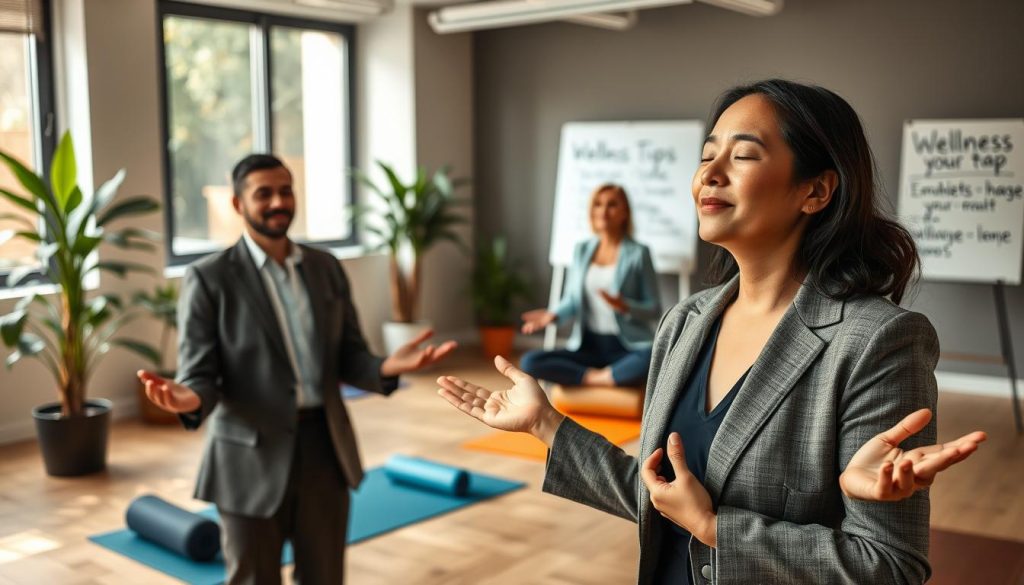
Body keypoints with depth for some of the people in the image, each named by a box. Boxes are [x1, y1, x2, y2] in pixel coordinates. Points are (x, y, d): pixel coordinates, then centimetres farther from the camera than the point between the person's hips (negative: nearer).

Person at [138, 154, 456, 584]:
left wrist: (387, 367, -15)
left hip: (325, 448, 4)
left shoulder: (326, 268, 8)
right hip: (253, 457, -4)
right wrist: (189, 400, -32)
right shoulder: (208, 278, -6)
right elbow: (200, 376, -8)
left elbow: (348, 358, 7)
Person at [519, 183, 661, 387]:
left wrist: (626, 307, -22)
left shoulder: (638, 253, -1)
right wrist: (553, 315, -8)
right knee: (530, 361, -20)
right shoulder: (581, 250, 11)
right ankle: (606, 376, -18)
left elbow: (654, 310, -2)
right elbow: (572, 300, 13)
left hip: (626, 348, -3)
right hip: (588, 345, 4)